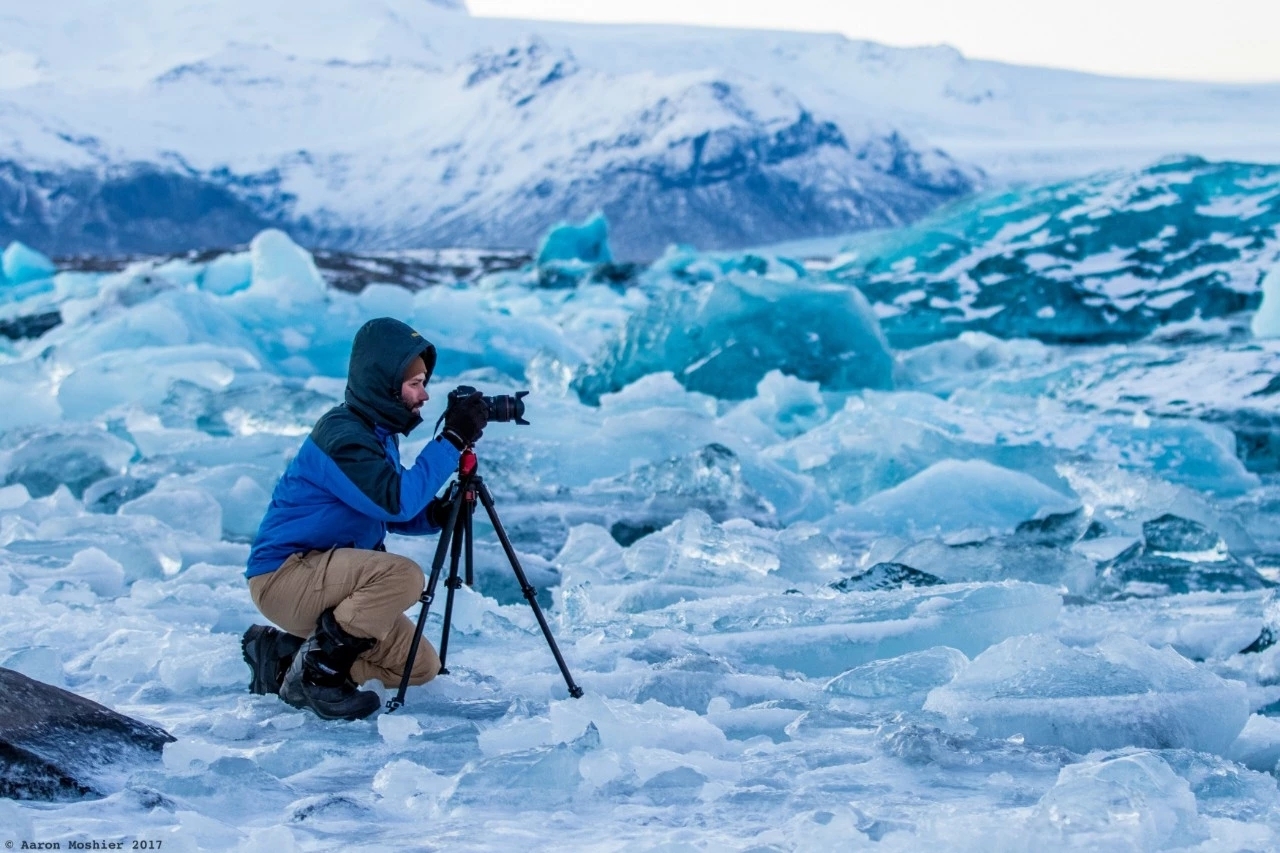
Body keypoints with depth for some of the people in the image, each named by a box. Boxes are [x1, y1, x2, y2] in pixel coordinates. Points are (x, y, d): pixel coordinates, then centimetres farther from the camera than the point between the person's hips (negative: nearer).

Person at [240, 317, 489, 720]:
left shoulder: (378, 432, 10)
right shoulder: (342, 434, -20)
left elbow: (395, 515, 13)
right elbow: (396, 500, -30)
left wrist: (439, 513, -8)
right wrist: (452, 440, -28)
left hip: (327, 578, 10)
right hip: (283, 574, -10)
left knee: (421, 667, 6)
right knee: (402, 574, -31)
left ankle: (282, 652, 12)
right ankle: (314, 671, -18)